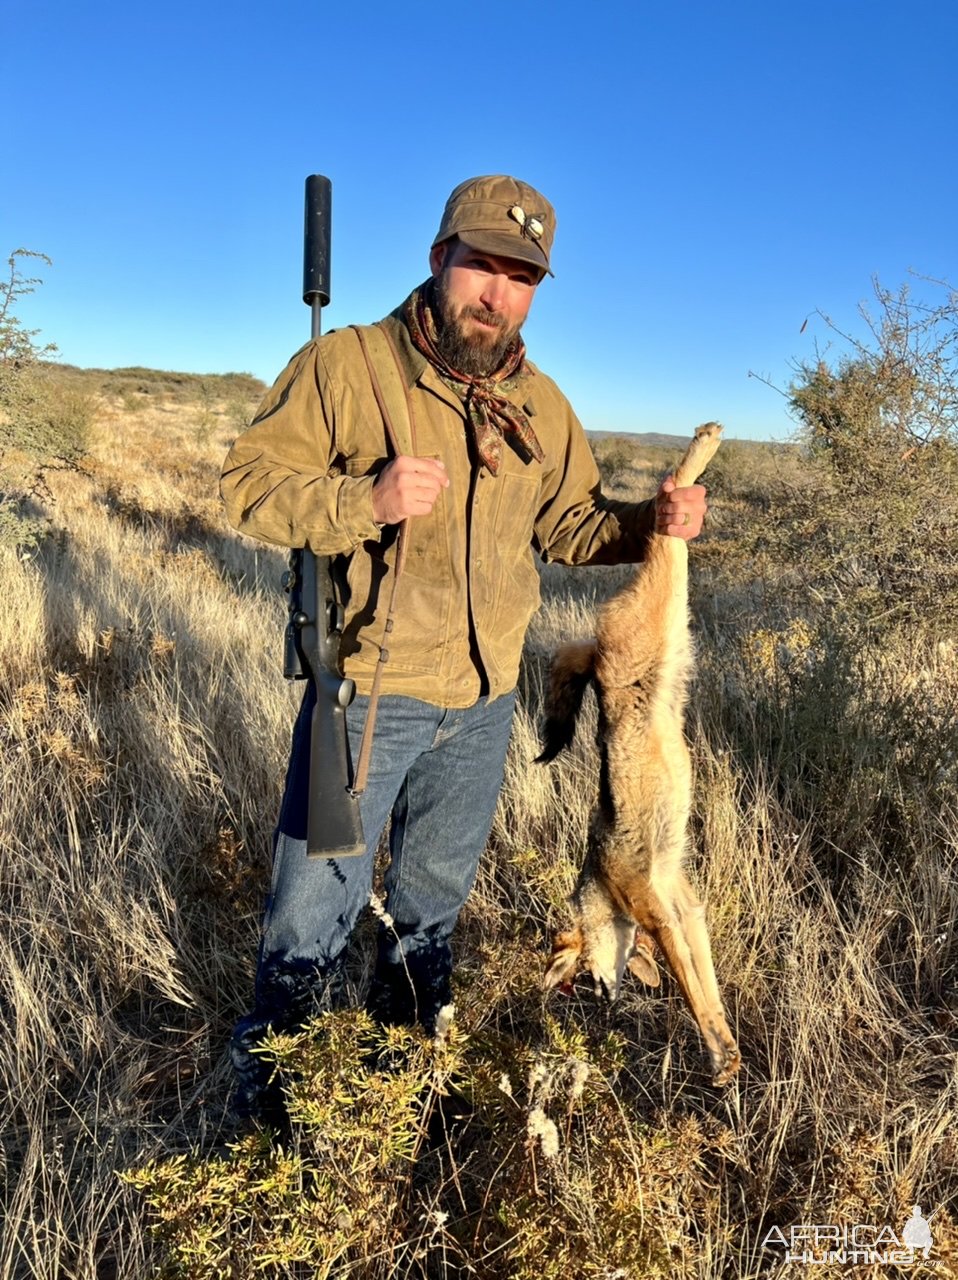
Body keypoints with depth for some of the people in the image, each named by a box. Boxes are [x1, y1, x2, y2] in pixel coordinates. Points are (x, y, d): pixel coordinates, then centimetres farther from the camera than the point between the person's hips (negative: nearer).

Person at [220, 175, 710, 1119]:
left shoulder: (542, 404, 6)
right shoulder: (345, 364, -9)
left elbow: (569, 524, 13)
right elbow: (248, 481, -11)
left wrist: (650, 521, -6)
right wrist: (364, 499, -28)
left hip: (484, 702, 5)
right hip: (368, 689, -4)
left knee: (433, 903, 23)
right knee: (313, 910, 5)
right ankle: (269, 1109, 30)